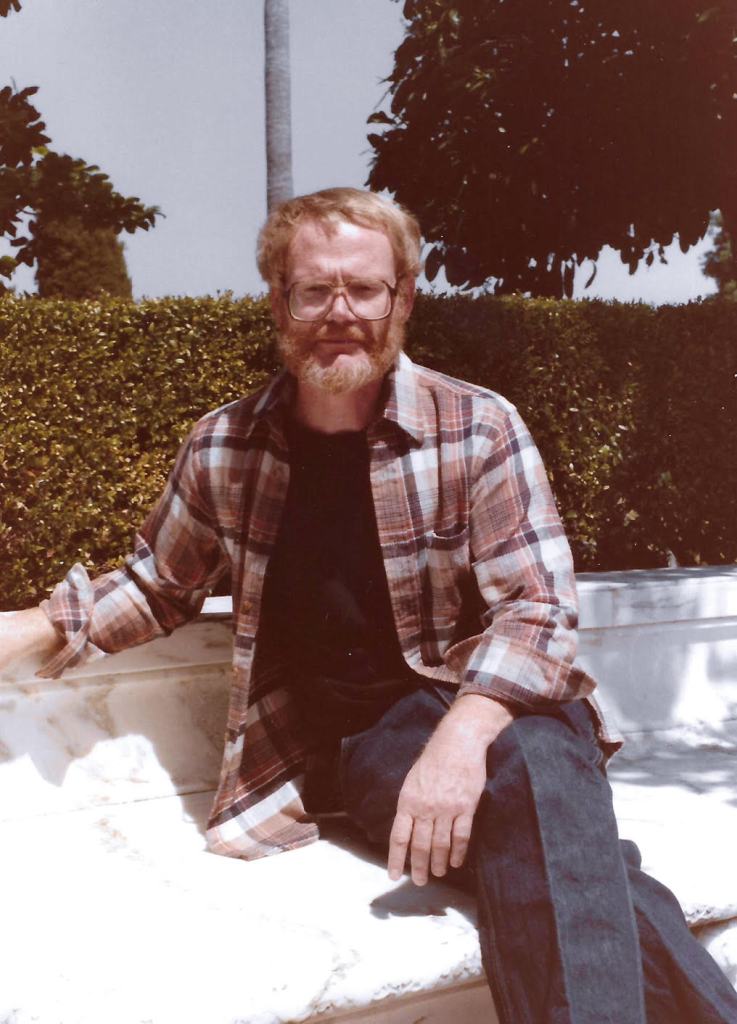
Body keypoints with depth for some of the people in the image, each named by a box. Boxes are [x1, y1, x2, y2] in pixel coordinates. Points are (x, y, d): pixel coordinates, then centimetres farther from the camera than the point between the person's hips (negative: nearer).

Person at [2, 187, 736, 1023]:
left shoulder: (478, 429, -5)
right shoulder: (222, 449, 3)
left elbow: (537, 606, -11)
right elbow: (156, 583, 19)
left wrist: (463, 735, -29)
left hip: (493, 710, 0)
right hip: (355, 735, 1)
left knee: (535, 767, -38)